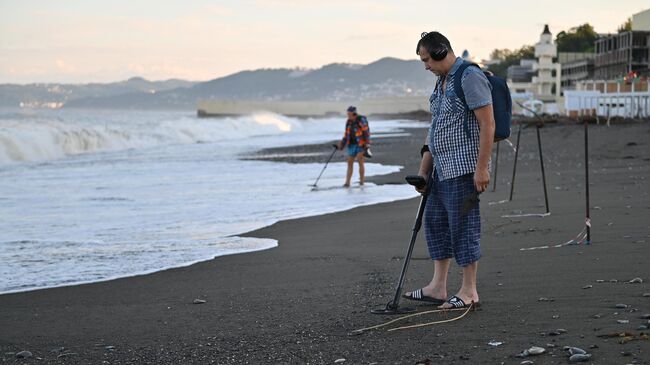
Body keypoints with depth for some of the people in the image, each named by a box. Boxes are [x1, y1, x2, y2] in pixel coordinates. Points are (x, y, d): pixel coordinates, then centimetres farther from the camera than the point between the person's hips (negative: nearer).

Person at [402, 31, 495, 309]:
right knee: (435, 222, 12)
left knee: (463, 226, -5)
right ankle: (438, 287, 19)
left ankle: (469, 292, 3)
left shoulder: (470, 77, -13)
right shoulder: (441, 82, 17)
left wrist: (482, 168, -22)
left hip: (463, 169, -10)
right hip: (442, 169, 10)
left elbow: (488, 124, -18)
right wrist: (424, 169, 20)